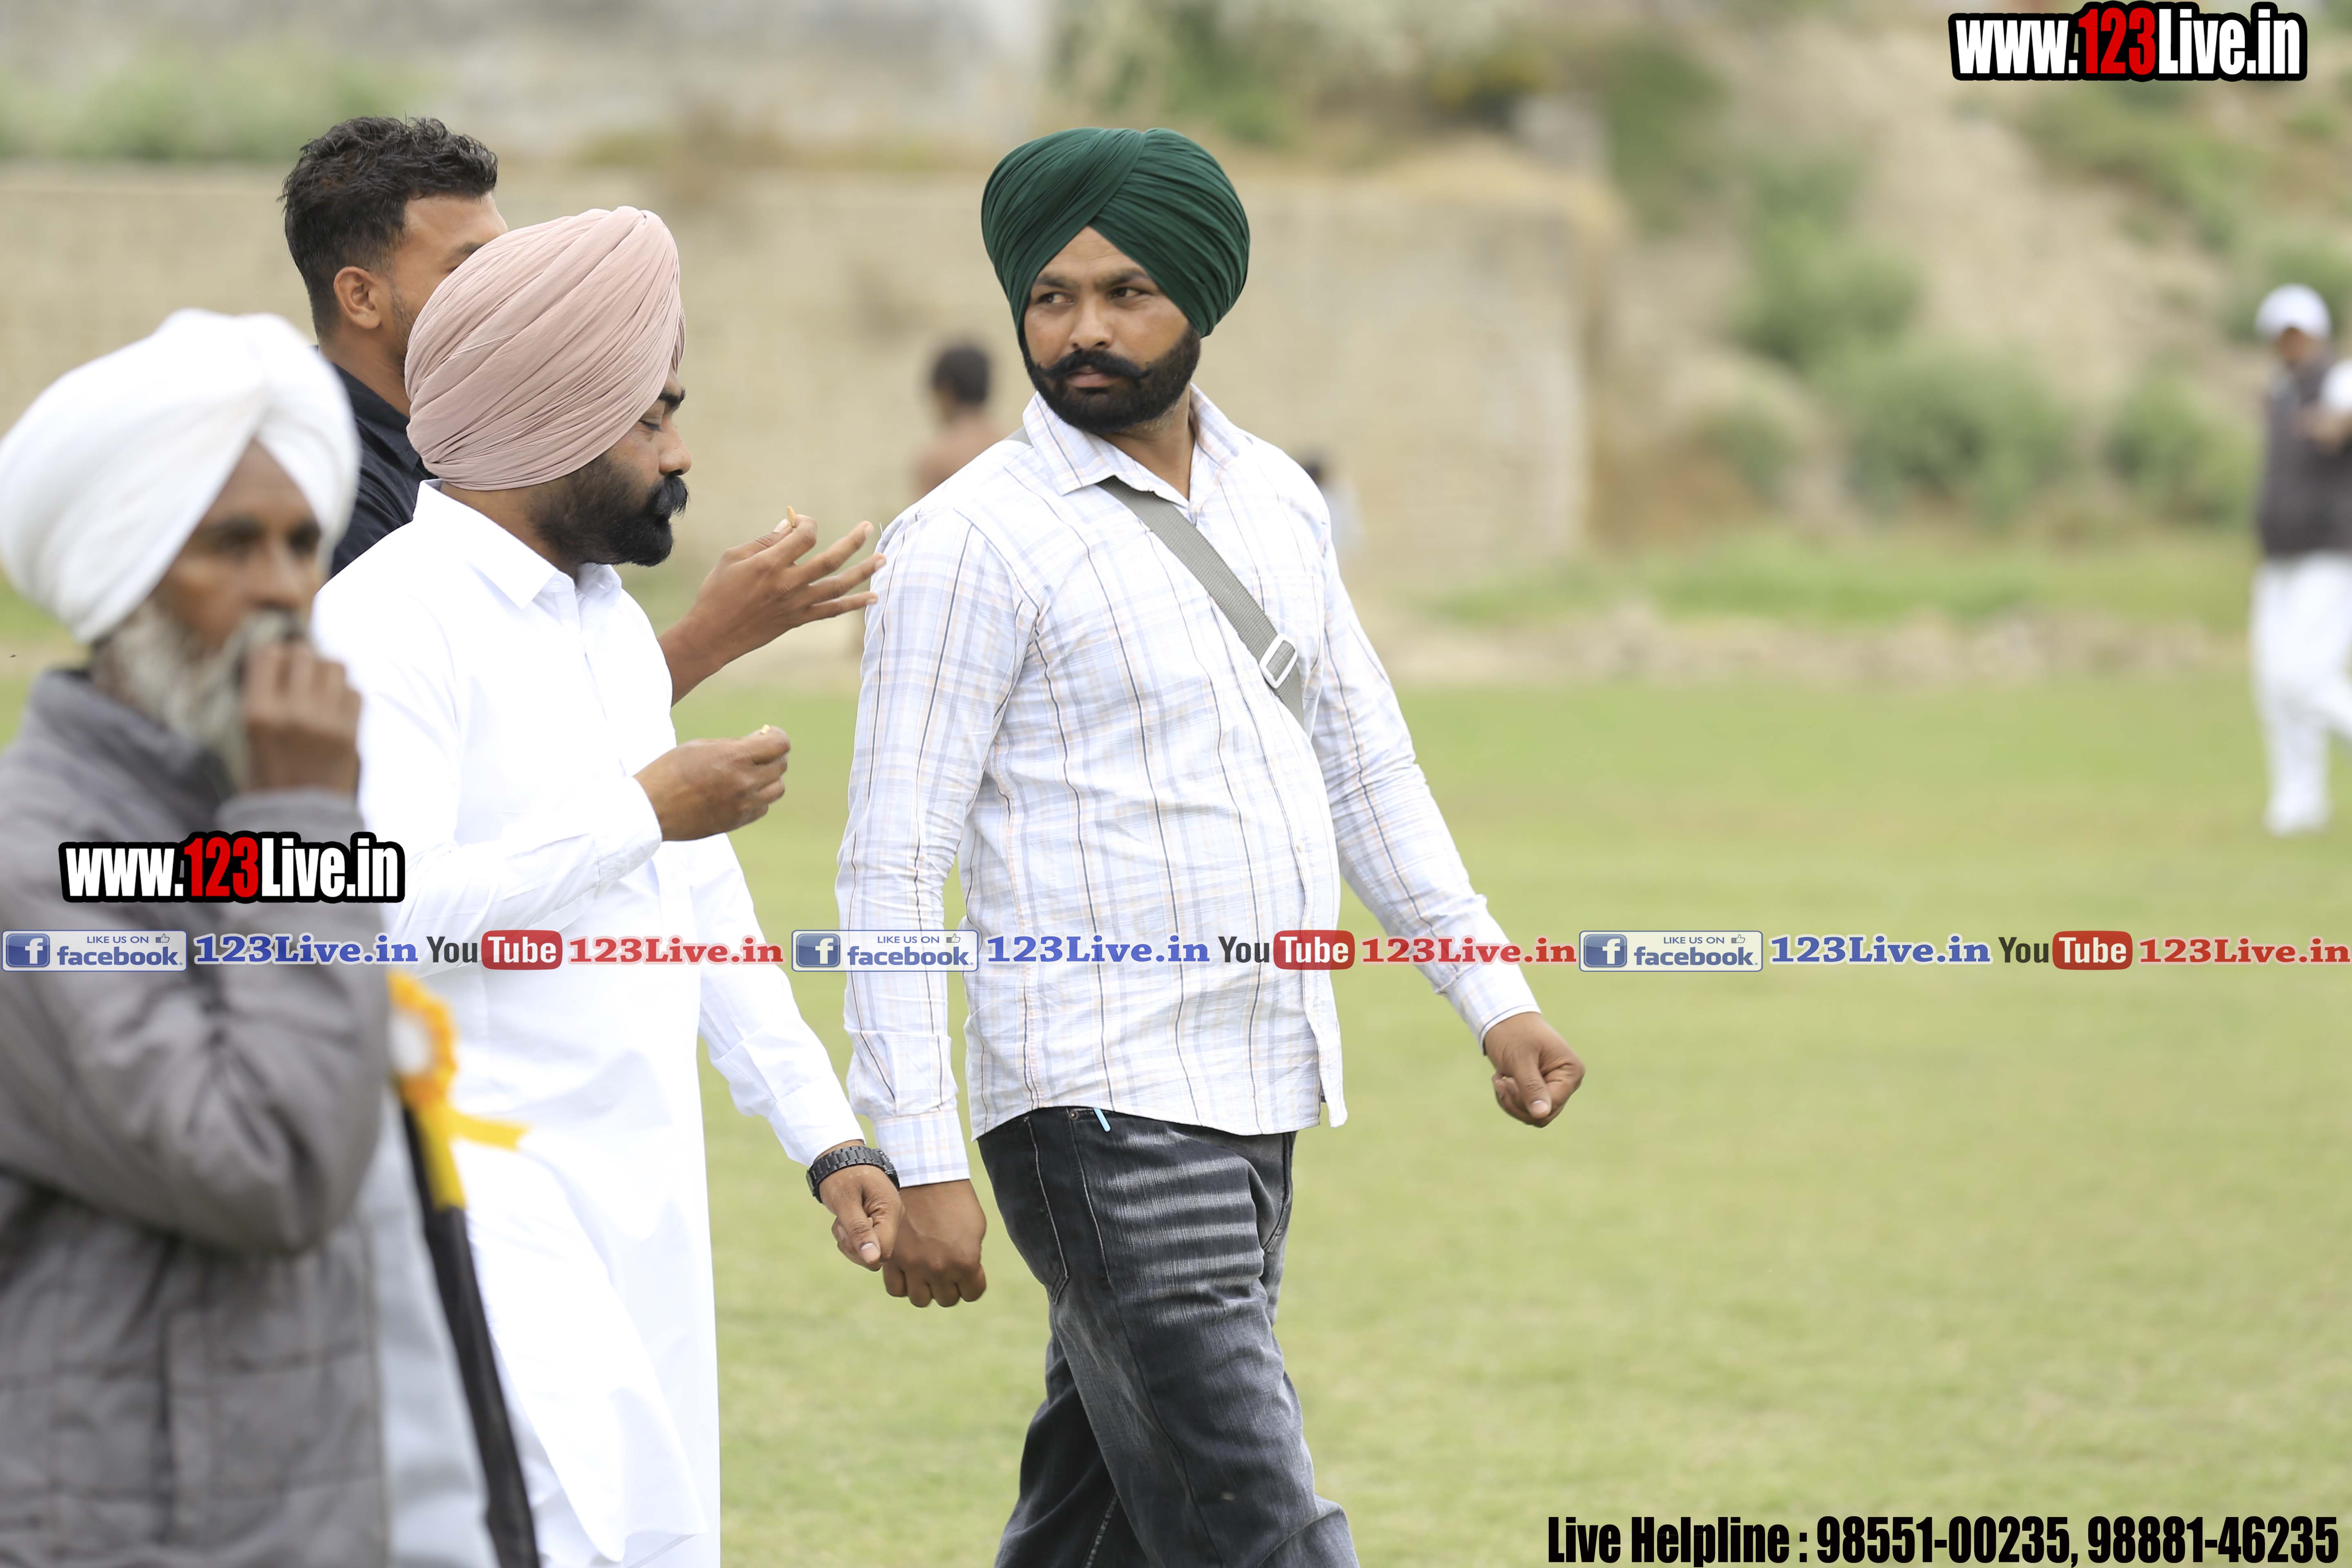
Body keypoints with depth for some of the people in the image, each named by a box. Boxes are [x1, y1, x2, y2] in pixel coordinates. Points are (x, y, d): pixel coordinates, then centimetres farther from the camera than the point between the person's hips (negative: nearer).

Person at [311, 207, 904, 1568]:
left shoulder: (612, 621, 17)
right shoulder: (391, 620, -12)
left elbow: (705, 904, 24)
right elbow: (382, 909, -24)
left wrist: (828, 1135, 21)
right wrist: (640, 814, -18)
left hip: (640, 1193, 9)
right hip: (479, 1185, -9)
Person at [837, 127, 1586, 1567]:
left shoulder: (1275, 499, 13)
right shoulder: (975, 541, -9)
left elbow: (1367, 770, 23)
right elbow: (893, 869, -11)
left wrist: (1492, 994, 14)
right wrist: (925, 1166, -17)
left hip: (1257, 1104, 7)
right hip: (1106, 1122, -7)